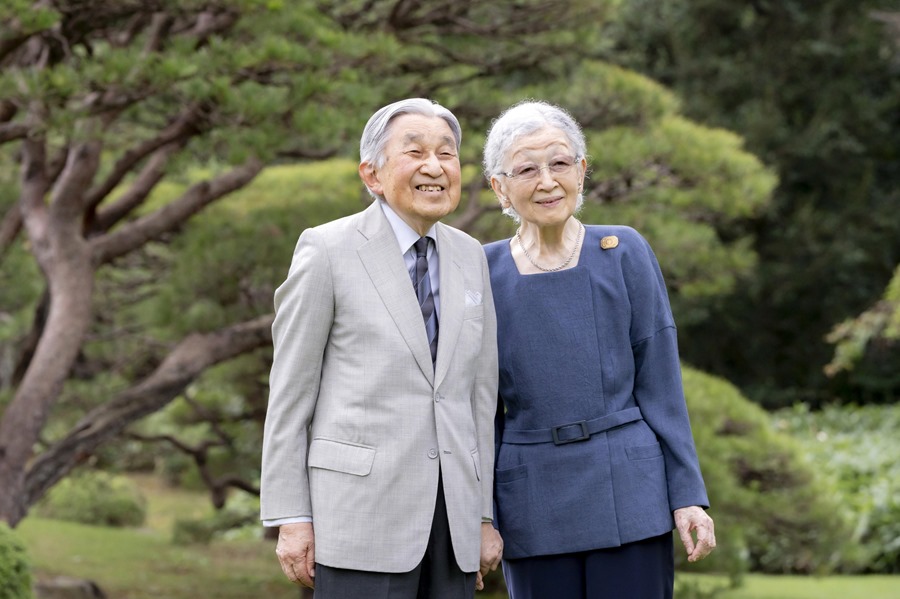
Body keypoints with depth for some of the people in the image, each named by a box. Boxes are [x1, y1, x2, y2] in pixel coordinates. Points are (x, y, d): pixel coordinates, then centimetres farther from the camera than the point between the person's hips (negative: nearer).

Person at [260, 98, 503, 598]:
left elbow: (480, 389, 14)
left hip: (453, 517, 5)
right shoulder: (328, 250, -3)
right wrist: (290, 519, -6)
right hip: (363, 510, -5)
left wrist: (484, 515, 12)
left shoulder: (470, 257, 12)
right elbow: (290, 392, -2)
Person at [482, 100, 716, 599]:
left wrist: (688, 495, -2)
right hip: (532, 510, 1)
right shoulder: (484, 272, 3)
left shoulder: (624, 253, 1)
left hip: (627, 492, -1)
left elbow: (660, 384, 2)